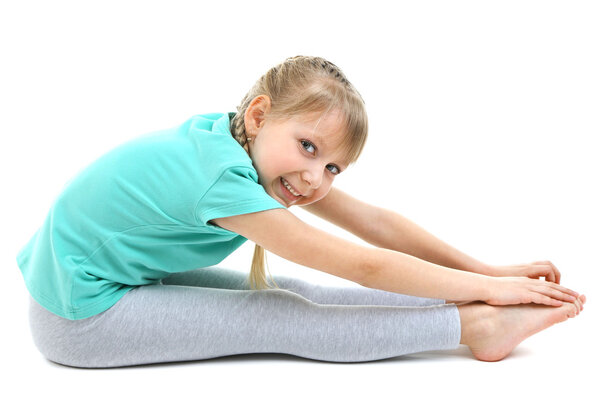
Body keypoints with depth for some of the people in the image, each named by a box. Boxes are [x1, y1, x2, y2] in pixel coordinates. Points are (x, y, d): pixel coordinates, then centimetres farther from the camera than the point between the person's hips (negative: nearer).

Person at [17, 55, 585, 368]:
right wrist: (484, 287, -20)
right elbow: (363, 265, -27)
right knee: (282, 317, -17)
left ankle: (448, 305, -3)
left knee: (288, 293, -6)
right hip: (77, 317, -7)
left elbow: (372, 220, -5)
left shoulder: (242, 146, -7)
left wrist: (486, 270, -5)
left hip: (121, 274, 8)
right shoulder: (222, 176, -31)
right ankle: (472, 326, -16)